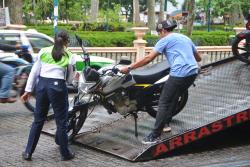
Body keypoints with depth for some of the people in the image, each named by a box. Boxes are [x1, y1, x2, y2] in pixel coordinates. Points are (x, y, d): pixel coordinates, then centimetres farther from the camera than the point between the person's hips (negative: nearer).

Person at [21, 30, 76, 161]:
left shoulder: (43, 51, 11)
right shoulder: (69, 56, 4)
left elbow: (34, 72, 9)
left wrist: (28, 90, 12)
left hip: (41, 84, 3)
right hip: (57, 86, -3)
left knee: (38, 120, 14)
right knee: (61, 121, 9)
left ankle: (28, 152, 17)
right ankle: (65, 153, 18)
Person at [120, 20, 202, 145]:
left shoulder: (165, 40, 3)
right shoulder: (185, 38, 24)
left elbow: (148, 58, -5)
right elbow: (198, 58, 30)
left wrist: (129, 68, -2)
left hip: (179, 73, -8)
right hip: (193, 72, 8)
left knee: (164, 103, -4)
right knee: (173, 98, 25)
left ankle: (155, 136, -6)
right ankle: (165, 123, 32)